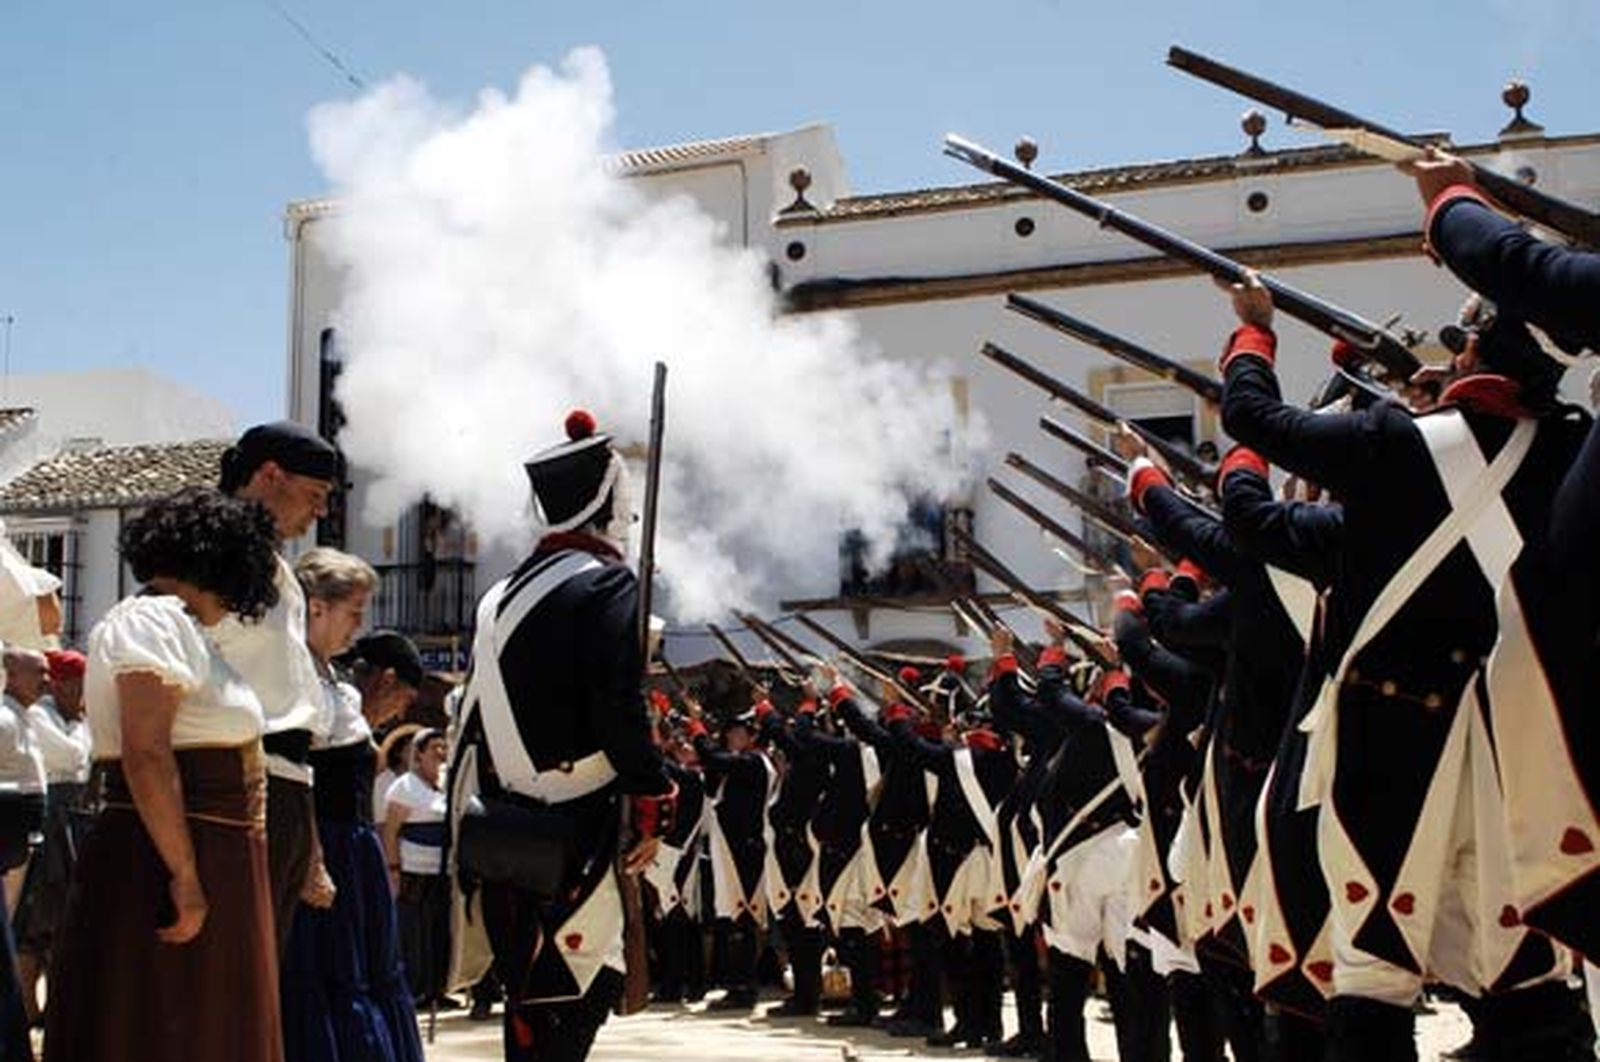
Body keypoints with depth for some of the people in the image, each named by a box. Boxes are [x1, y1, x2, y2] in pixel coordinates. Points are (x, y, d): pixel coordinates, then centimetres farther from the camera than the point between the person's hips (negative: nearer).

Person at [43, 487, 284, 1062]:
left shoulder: (180, 627, 20)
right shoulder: (156, 619, -11)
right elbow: (146, 756, -22)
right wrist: (184, 875, -24)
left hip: (209, 868, 10)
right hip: (167, 866, -10)